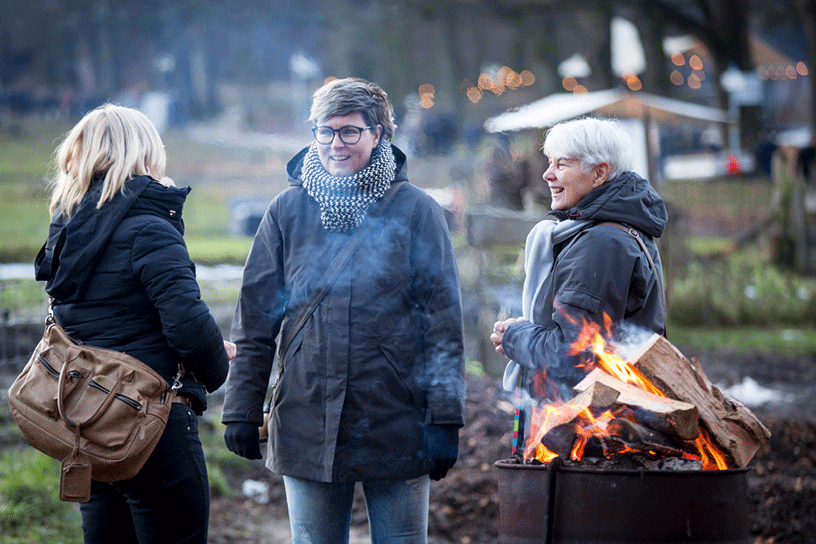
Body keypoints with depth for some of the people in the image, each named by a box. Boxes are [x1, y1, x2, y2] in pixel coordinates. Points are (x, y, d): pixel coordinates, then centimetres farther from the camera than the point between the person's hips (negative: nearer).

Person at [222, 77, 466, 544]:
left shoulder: (416, 211, 0)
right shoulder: (288, 212, 6)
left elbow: (444, 321, -1)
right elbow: (255, 320, 8)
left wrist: (445, 421, -6)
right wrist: (242, 410, 3)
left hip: (397, 427, -2)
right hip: (308, 428, 2)